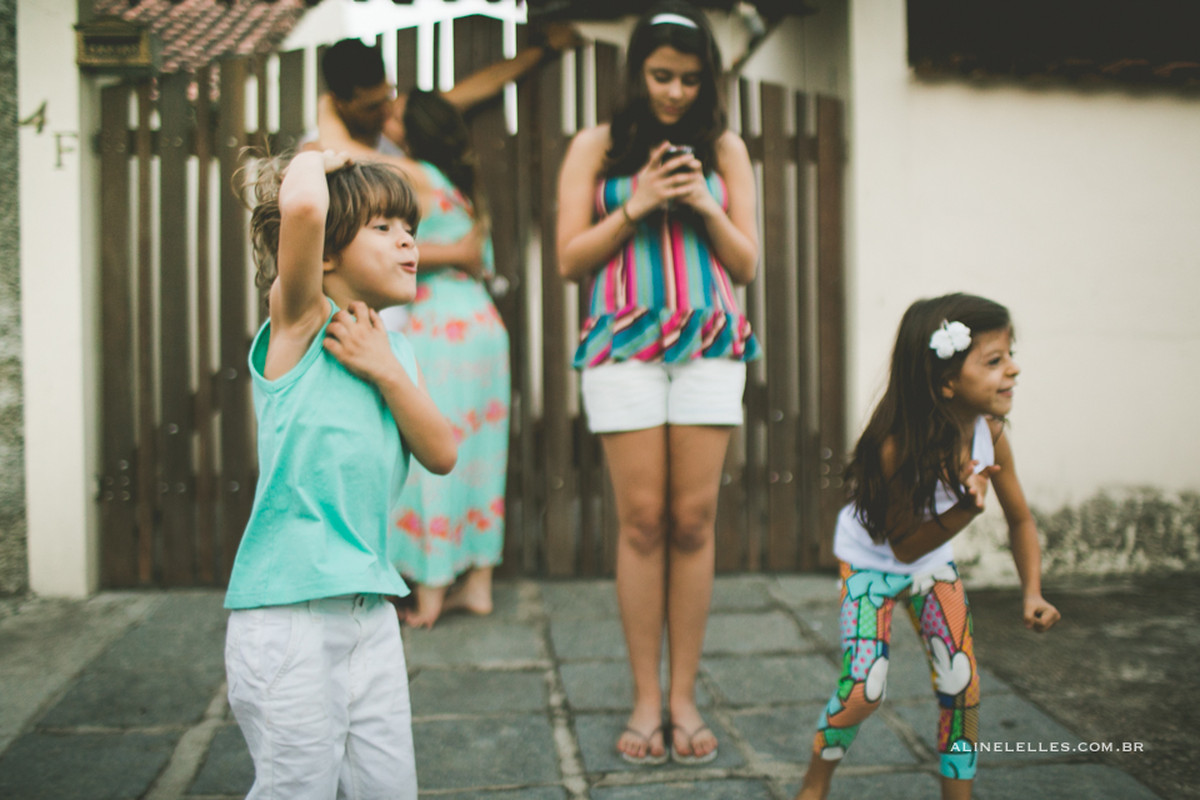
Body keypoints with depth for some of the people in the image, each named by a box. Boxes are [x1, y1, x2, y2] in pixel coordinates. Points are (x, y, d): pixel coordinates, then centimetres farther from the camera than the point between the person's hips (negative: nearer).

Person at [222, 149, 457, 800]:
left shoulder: (393, 350, 13)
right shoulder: (297, 326, -7)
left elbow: (441, 454, 3)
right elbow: (301, 207, -26)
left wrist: (386, 371, -8)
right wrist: (316, 162, -5)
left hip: (370, 612, 7)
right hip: (286, 614, -7)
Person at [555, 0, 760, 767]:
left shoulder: (725, 149, 12)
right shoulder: (597, 147, 8)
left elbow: (748, 264, 10)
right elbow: (570, 259, 3)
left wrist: (706, 206, -6)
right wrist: (634, 209, -8)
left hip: (710, 346, 2)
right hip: (625, 345, -1)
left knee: (694, 521, 0)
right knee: (642, 521, -3)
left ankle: (684, 696, 9)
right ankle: (646, 699, 7)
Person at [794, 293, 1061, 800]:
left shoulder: (991, 436, -18)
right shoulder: (898, 447, -35)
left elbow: (1020, 520, -2)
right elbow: (903, 546, -26)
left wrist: (1032, 592, -13)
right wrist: (966, 510, -40)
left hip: (935, 566, 5)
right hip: (872, 564, -5)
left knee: (962, 687, 1)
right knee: (863, 692, -12)